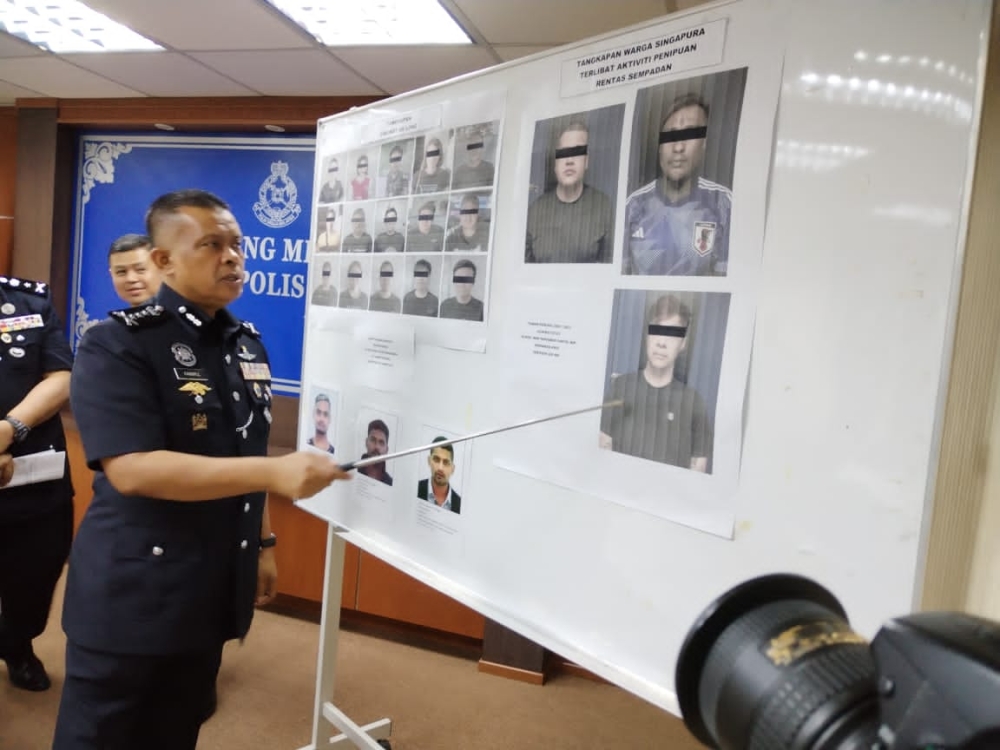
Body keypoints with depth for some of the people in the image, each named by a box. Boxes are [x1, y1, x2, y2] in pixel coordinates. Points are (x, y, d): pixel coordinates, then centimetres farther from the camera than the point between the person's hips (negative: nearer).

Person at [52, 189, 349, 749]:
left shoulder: (248, 343, 6)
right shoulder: (117, 345, -15)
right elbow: (132, 469, -27)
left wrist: (263, 542, 14)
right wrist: (275, 472, -32)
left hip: (215, 590, 6)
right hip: (131, 596, -6)